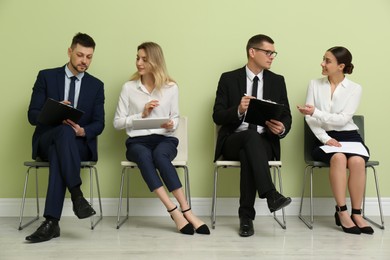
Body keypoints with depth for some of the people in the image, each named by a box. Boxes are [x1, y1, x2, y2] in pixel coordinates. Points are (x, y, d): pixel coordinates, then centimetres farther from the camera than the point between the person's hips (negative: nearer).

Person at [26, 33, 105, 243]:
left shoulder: (96, 85, 9)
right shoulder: (46, 76, 5)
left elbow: (99, 124, 3)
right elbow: (32, 115, -1)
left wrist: (82, 131, -21)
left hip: (80, 144, 1)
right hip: (47, 140, -1)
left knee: (58, 154, -36)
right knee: (64, 130, -37)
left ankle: (51, 222, -40)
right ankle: (77, 194, -41)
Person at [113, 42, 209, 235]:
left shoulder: (171, 87, 8)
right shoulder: (128, 87, 7)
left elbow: (175, 118, 14)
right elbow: (117, 122, 6)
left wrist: (171, 125, -10)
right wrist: (142, 114, -7)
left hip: (164, 139, 0)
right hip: (137, 140, 0)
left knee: (159, 156, -37)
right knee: (144, 156, -37)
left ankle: (183, 211, -35)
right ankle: (183, 211, -40)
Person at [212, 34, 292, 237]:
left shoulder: (277, 81, 12)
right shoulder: (229, 79, 4)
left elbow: (286, 117, 10)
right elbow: (218, 117, -2)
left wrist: (282, 128, -14)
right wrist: (238, 110, -23)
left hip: (264, 142, 1)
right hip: (234, 141, -1)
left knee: (247, 155, -35)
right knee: (251, 136, -37)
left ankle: (246, 216, -26)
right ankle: (270, 194, -43)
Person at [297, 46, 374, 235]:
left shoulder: (355, 88, 3)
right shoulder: (315, 84, 7)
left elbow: (343, 119, -10)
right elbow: (309, 118, -2)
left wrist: (316, 112, -20)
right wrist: (325, 138, -15)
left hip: (349, 136, 0)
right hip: (325, 138, 0)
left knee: (357, 161, -32)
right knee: (339, 158, -34)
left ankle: (356, 213, -19)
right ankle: (341, 212, -25)